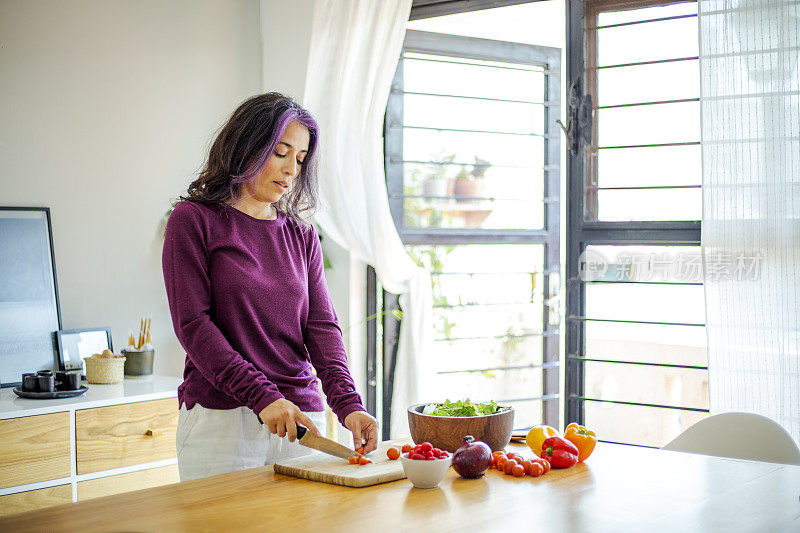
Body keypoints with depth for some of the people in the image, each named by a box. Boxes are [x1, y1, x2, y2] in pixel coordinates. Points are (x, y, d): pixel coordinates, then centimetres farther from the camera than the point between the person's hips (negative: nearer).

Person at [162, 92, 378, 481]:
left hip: (302, 417, 4)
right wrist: (262, 396, -19)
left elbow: (322, 324, 4)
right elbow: (192, 324, -9)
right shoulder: (193, 220, -1)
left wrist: (347, 403, -13)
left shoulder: (302, 236, 13)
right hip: (221, 417, -4)